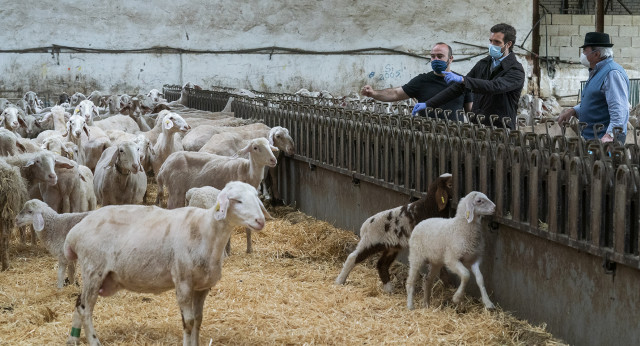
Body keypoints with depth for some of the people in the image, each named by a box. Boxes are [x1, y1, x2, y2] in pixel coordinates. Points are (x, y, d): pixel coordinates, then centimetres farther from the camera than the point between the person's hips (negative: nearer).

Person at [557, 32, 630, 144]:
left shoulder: (612, 73, -15)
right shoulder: (595, 72, 20)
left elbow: (619, 110, -24)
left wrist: (609, 135, -35)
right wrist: (572, 111, 12)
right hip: (590, 138, 9)